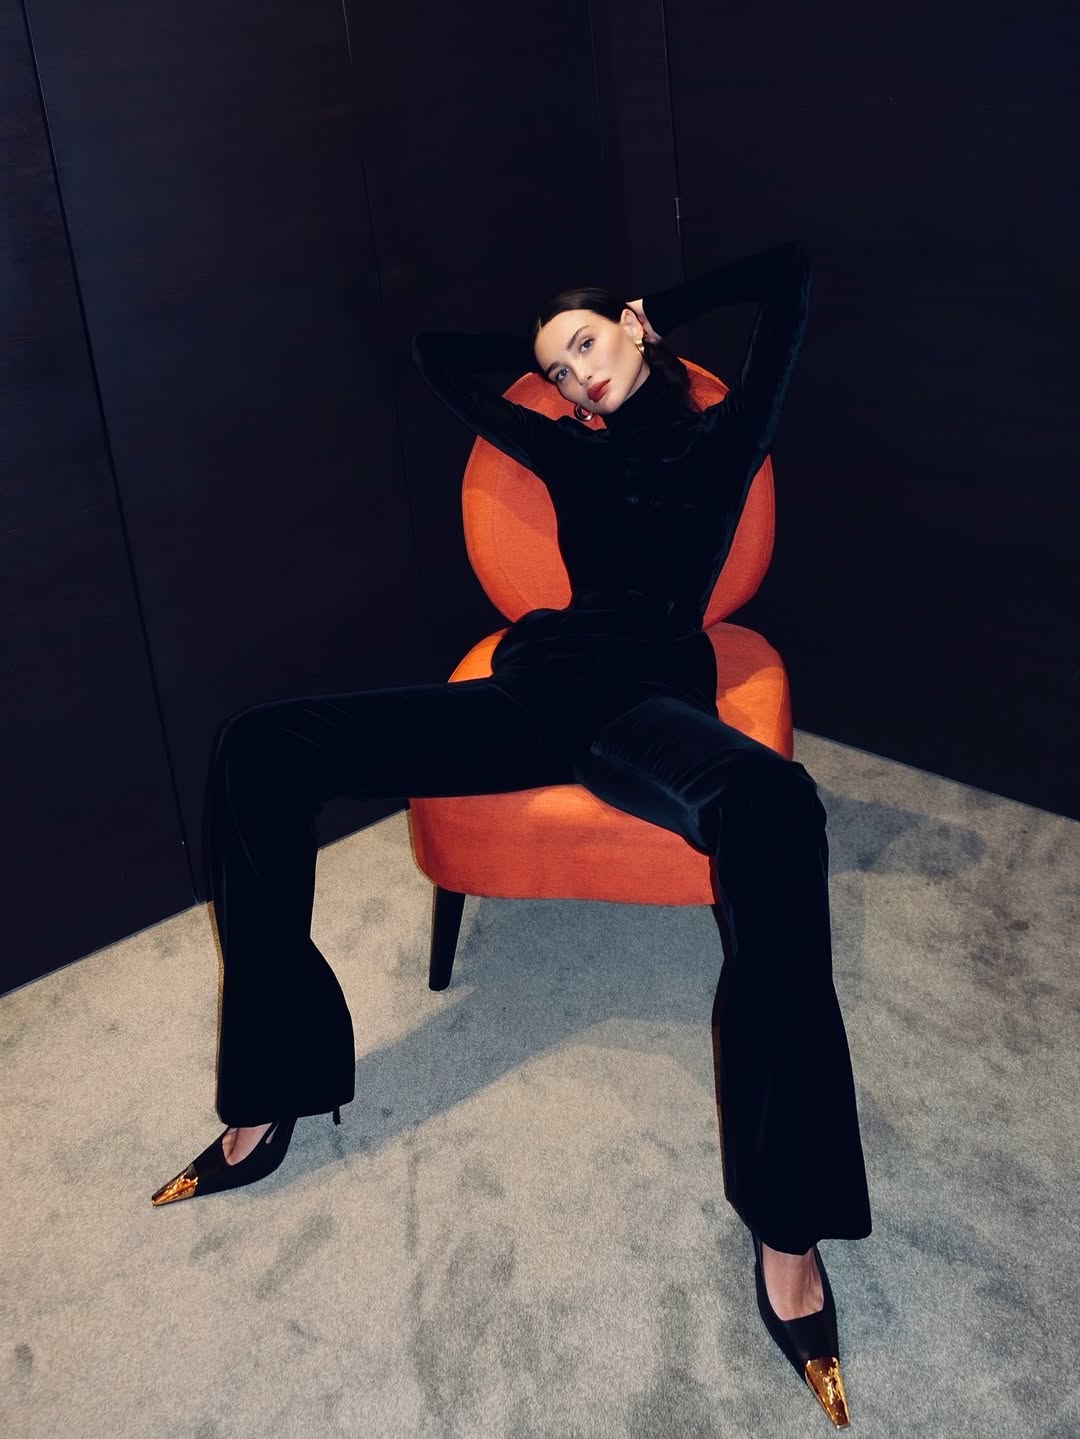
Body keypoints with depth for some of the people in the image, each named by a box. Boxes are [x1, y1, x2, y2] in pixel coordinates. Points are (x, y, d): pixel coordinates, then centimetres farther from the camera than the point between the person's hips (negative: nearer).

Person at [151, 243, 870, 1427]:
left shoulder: (723, 436, 18)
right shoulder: (568, 451, 27)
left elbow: (786, 274, 22)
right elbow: (437, 359, 38)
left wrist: (656, 315, 30)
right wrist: (543, 351, 38)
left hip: (648, 697, -4)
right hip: (537, 684, 5)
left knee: (770, 805, -43)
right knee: (262, 748, -16)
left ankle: (784, 1226, -38)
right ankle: (268, 1098, -10)